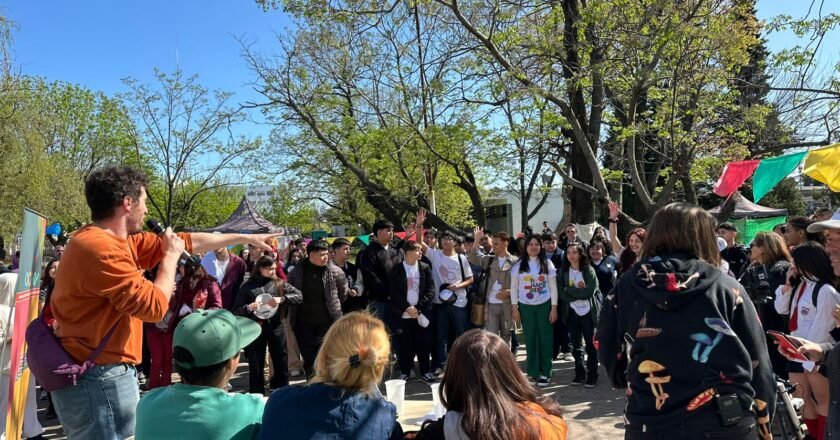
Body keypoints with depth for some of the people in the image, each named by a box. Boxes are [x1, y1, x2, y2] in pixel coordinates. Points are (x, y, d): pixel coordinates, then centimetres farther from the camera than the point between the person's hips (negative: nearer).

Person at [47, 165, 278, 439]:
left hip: (102, 373, 10)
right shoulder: (102, 248, -23)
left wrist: (246, 238, 17)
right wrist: (171, 255, -8)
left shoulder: (116, 240, 8)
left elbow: (186, 241, 13)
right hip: (101, 378, -10)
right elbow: (155, 306, -21)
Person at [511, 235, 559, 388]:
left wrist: (554, 308, -5)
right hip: (526, 306, 1)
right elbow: (514, 287, 3)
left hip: (544, 306, 0)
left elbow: (553, 287, 0)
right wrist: (514, 308, -2)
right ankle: (533, 372, 16)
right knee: (530, 339, 7)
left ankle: (545, 373, 13)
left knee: (545, 339, 3)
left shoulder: (547, 263, -1)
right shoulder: (519, 265, 0)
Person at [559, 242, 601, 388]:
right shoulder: (563, 272, 3)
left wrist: (569, 290, -14)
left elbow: (589, 291, -17)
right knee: (576, 345, 10)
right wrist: (579, 293, -14)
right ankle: (579, 373, 21)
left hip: (588, 312, -3)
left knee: (590, 344, 3)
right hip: (572, 312, 3)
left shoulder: (589, 270, -6)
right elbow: (561, 294, -4)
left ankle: (592, 375, 14)